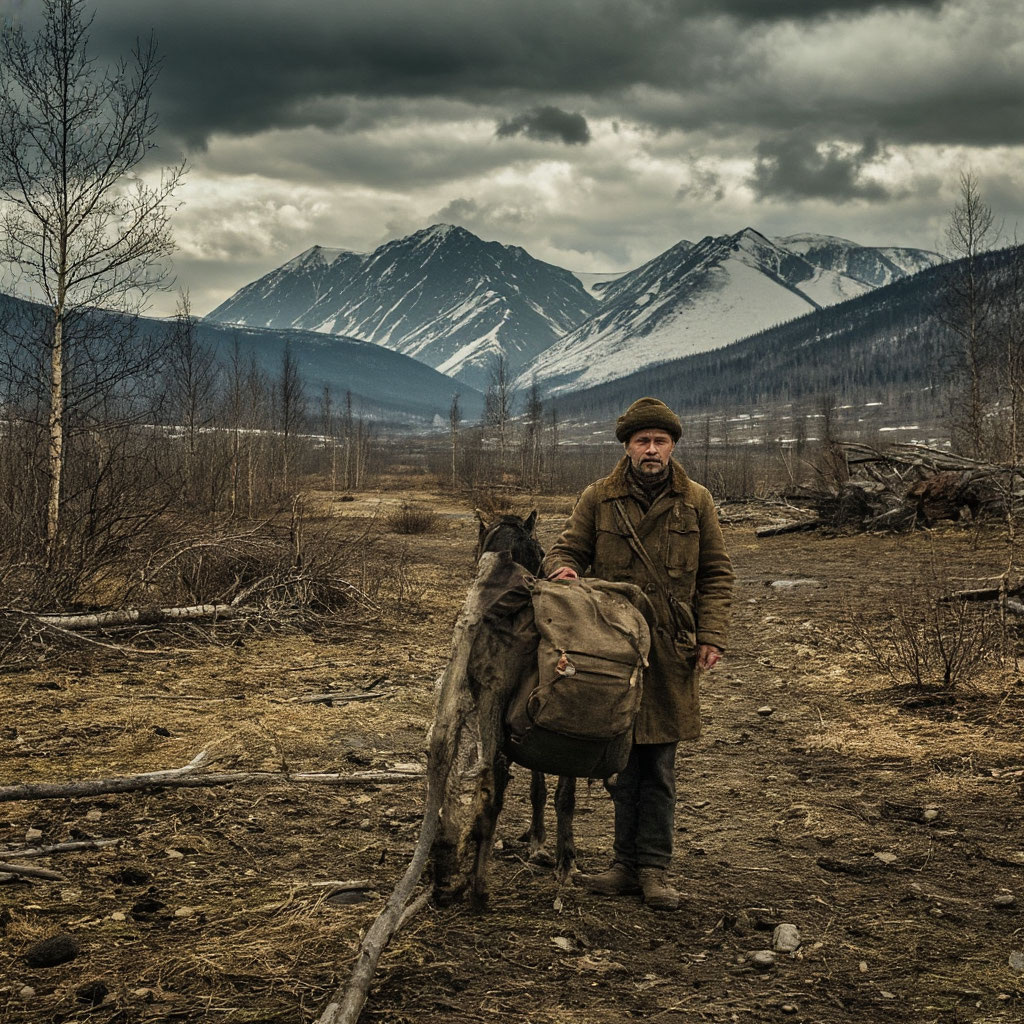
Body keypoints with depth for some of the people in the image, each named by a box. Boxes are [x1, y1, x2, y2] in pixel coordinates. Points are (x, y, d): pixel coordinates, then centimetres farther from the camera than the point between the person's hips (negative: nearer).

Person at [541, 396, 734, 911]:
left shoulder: (696, 502, 8)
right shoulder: (598, 499, 6)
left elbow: (716, 574, 10)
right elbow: (567, 549, 11)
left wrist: (711, 635, -1)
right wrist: (562, 568, -15)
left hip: (670, 653, 0)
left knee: (660, 767, 4)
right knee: (623, 763, 3)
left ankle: (653, 869, 9)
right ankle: (627, 864, 12)